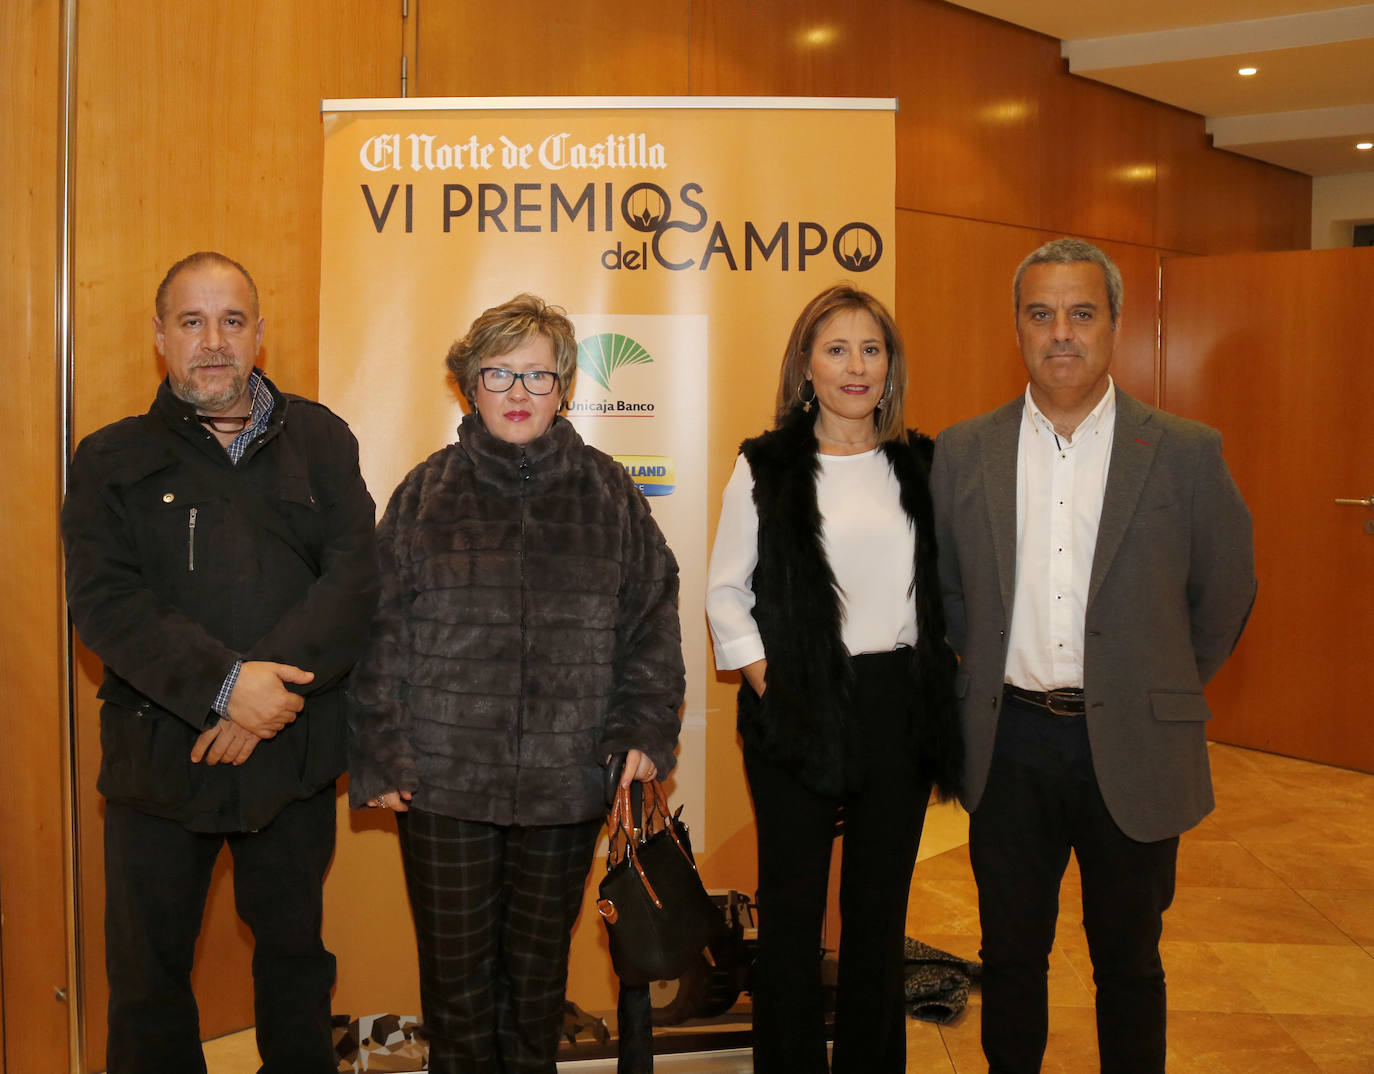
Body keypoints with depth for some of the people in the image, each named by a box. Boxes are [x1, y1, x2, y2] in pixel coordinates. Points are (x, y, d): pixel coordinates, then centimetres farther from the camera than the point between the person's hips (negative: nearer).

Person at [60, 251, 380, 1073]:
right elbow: (103, 600, -10)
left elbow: (356, 576, -6)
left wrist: (273, 683, -19)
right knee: (151, 972, 12)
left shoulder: (319, 441, 5)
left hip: (294, 752, 1)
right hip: (160, 753, 0)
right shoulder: (113, 459, 4)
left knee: (295, 951, 17)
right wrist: (224, 683, -22)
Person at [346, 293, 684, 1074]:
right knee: (456, 972, 9)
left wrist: (642, 734, -4)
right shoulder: (428, 492, 2)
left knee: (540, 970, 15)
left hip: (567, 780, 1)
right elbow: (381, 632, 1)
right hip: (445, 781, 0)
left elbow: (651, 619, 5)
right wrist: (380, 758, -3)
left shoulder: (608, 493, 5)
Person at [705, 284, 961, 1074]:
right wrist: (765, 679, -7)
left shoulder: (920, 465, 7)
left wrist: (937, 679, 4)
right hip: (799, 713, -2)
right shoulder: (765, 469, 0)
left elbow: (945, 587, 13)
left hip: (899, 707, 3)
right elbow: (726, 593, 2)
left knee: (881, 908, 12)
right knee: (792, 912, 7)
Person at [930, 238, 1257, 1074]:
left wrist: (1164, 691, 7)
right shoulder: (963, 454, 0)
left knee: (1129, 961, 15)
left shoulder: (1186, 454, -5)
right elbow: (941, 585, 11)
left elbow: (1227, 590, 5)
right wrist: (989, 675, 6)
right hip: (1009, 744, 2)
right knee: (1011, 956, 16)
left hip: (1131, 751, -1)